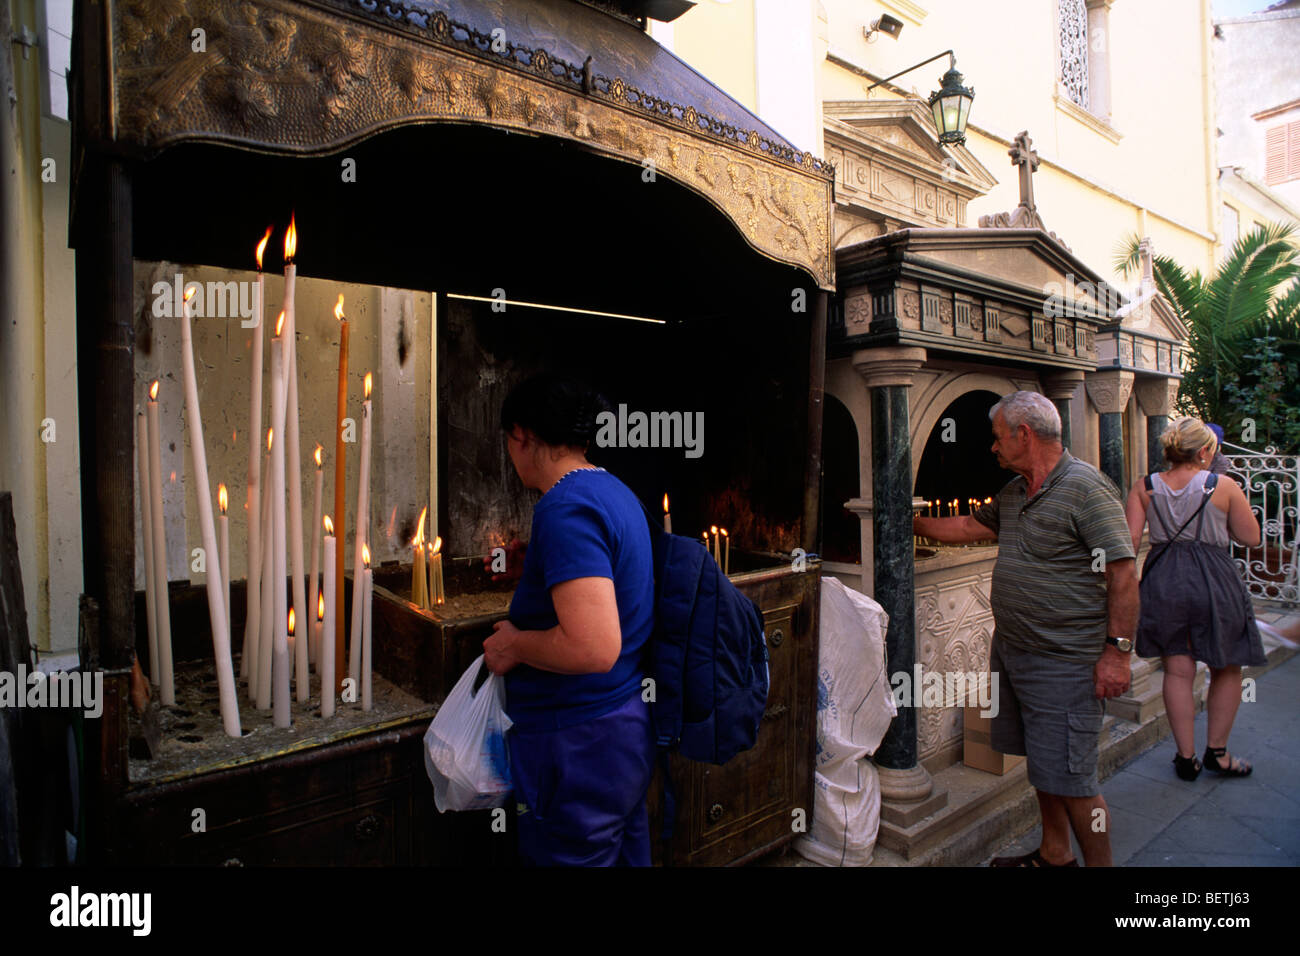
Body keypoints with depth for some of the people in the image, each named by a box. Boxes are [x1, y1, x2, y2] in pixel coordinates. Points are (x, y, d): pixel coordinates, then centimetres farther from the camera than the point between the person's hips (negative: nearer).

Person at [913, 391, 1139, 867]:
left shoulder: (1087, 487, -15)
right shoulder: (1012, 493, 11)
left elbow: (1123, 573, -18)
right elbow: (966, 527, 24)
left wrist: (1117, 650, -19)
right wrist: (912, 523, 26)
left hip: (1065, 662, -8)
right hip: (1011, 650, 9)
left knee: (1071, 780, -1)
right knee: (1041, 765, 20)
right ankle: (1054, 855, 36)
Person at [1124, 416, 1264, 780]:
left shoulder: (1144, 488, 0)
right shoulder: (1224, 486, -6)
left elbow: (1130, 541, -4)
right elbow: (1251, 538, 2)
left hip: (1163, 582, 2)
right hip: (1214, 582, -2)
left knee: (1178, 671, 11)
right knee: (1226, 670, 17)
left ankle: (1186, 757, 19)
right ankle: (1217, 751, 27)